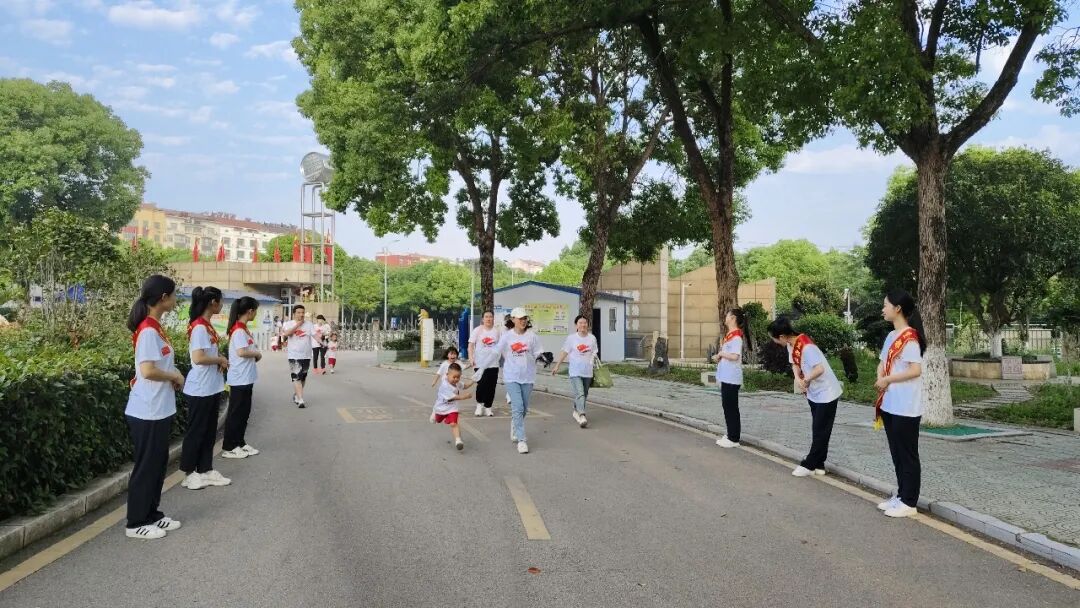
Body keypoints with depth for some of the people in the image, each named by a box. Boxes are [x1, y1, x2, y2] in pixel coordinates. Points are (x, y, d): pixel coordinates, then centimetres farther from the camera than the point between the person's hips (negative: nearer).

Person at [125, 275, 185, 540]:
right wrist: (175, 375, -12)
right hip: (147, 413, -9)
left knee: (158, 464, 17)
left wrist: (173, 376, -1)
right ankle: (136, 523, 16)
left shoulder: (155, 328, 10)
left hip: (160, 410, 9)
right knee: (146, 466, 3)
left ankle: (152, 515, 29)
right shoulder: (148, 331, -19)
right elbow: (148, 370, -27)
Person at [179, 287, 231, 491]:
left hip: (212, 388, 9)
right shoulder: (199, 327, -18)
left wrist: (220, 359, 3)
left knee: (209, 431, 14)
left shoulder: (208, 326, 11)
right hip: (200, 390, -9)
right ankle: (189, 473, 15)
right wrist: (220, 360, -11)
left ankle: (205, 470, 23)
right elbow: (198, 358, -26)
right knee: (196, 432, 3)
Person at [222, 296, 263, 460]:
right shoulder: (238, 330, -18)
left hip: (246, 378, 9)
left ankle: (240, 443, 25)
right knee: (236, 413, 0)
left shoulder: (243, 329, 12)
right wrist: (257, 353, -14)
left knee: (244, 412, 16)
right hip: (239, 379, -9)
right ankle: (228, 447, 9)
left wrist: (255, 354, -2)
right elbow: (241, 352, -29)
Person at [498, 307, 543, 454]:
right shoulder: (507, 336, -3)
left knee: (524, 409, 13)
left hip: (528, 377, 3)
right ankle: (521, 440, -8)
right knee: (518, 408, -12)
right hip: (512, 377, -2)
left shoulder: (532, 336, 0)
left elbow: (538, 354, 4)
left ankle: (515, 430, 39)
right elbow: (497, 353, 4)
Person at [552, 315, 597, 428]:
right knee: (579, 394, -16)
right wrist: (557, 366, 3)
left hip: (588, 371, 4)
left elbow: (594, 354, 11)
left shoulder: (592, 338, 4)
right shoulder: (571, 338, -3)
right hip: (575, 371, -4)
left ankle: (577, 412, 34)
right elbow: (564, 352, 3)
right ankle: (581, 416, -22)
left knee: (584, 394, 15)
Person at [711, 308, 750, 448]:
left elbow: (735, 356, -25)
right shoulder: (730, 335, 14)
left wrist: (720, 354, -12)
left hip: (731, 378, -10)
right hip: (726, 377, 10)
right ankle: (730, 435, 22)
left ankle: (734, 439, 3)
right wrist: (719, 357, 0)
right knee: (727, 407, 14)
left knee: (731, 408, -4)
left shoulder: (736, 336, -15)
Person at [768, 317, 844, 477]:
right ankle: (818, 464, 23)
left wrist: (805, 381, -21)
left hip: (826, 393, -9)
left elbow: (820, 369, -38)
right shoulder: (791, 345, -1)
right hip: (814, 393, 9)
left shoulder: (806, 346, -29)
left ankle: (809, 465, 9)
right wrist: (798, 379, -8)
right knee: (817, 430, 15)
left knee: (820, 432, 1)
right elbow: (795, 364, 11)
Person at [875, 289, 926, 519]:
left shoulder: (909, 338, -15)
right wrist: (880, 379, -3)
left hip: (906, 408, -9)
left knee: (907, 455, 1)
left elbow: (916, 370, -22)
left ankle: (909, 502, 9)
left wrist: (887, 379, -14)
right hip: (890, 405, 9)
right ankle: (901, 495, 25)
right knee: (896, 454, 15)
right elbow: (883, 363, 17)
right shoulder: (891, 336, 12)